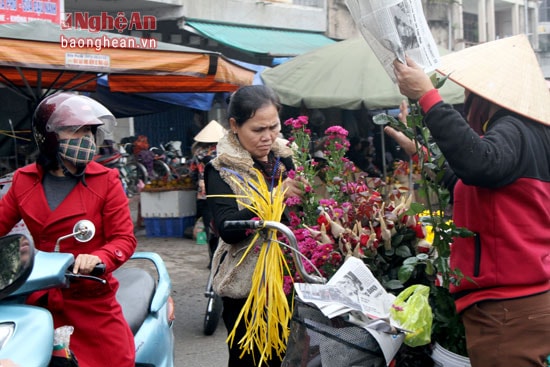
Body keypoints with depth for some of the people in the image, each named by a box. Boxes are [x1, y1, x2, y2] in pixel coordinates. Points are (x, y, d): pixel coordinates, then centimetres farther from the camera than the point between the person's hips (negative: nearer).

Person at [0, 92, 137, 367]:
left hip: (92, 301, -2)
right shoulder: (25, 180, 5)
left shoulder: (105, 180, -5)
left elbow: (124, 238, -9)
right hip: (39, 299, 3)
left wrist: (99, 258, -29)